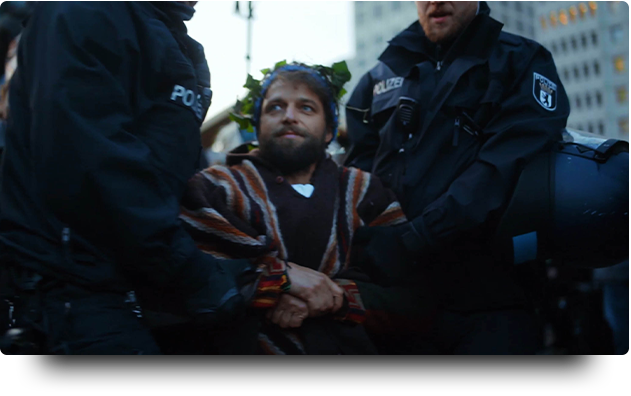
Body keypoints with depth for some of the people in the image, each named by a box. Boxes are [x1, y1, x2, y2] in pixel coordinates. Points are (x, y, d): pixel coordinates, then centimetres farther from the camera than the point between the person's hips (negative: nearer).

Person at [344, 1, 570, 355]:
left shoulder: (524, 64, 5)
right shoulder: (379, 79, 17)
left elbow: (502, 170, -10)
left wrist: (411, 242, -20)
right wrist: (373, 243, -13)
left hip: (488, 302, -3)